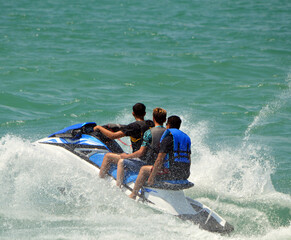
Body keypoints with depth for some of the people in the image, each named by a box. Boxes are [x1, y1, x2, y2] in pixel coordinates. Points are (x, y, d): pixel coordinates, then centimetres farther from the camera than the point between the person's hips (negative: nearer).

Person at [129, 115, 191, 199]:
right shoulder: (186, 138, 16)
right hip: (185, 175, 8)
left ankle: (133, 195, 10)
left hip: (172, 172, -8)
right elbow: (189, 160, 17)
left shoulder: (167, 139, -8)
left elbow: (160, 159, -14)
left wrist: (152, 177, -11)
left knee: (144, 169, 8)